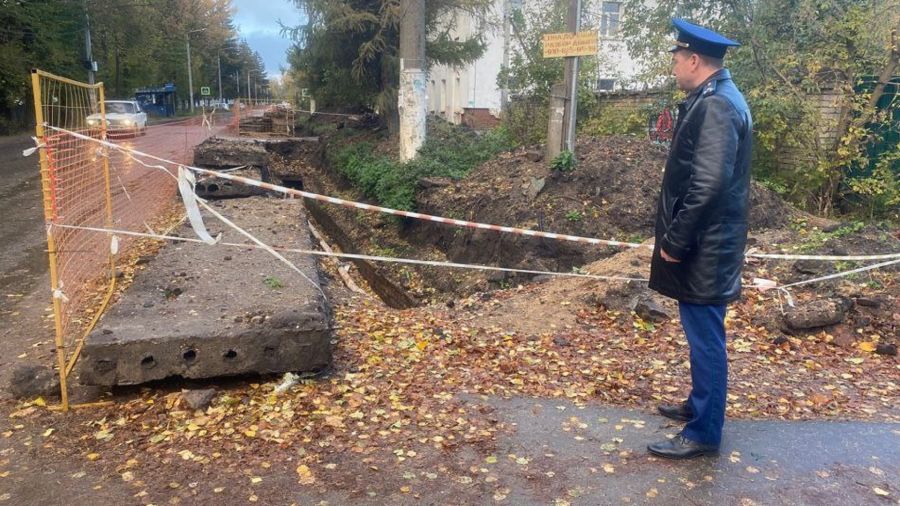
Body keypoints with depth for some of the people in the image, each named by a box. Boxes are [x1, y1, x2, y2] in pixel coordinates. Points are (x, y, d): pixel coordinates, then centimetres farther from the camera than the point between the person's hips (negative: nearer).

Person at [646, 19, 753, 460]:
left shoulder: (716, 106, -19)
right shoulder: (713, 100, 12)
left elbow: (707, 187, -25)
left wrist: (674, 241, -18)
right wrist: (675, 237, 19)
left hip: (704, 250, -10)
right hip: (701, 245, 10)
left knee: (705, 339, 1)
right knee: (701, 335, 20)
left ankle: (703, 433, 13)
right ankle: (699, 405, 37)